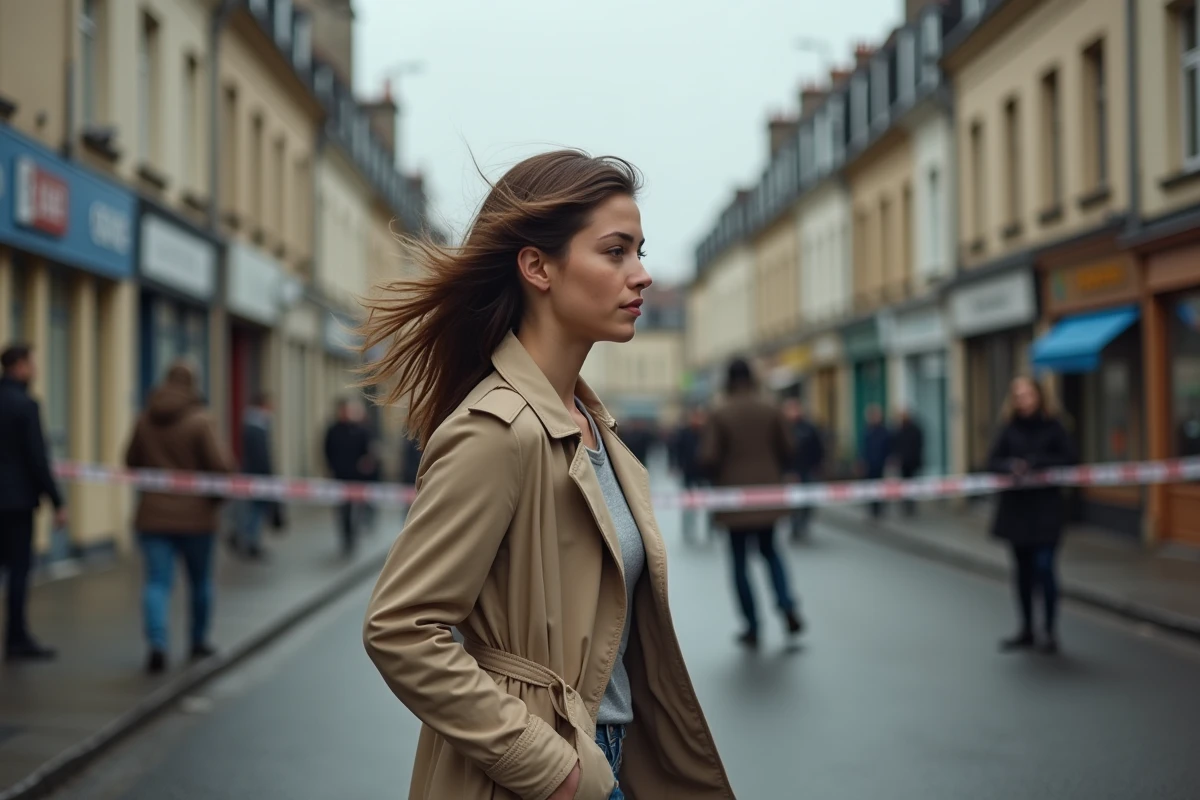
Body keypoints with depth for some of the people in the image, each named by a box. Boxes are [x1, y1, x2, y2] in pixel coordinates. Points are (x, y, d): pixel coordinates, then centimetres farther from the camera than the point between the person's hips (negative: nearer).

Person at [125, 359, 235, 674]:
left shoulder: (145, 419, 1)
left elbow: (131, 461, 9)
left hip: (152, 515, 2)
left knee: (157, 581, -1)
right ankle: (199, 641, 30)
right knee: (200, 581, 16)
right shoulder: (201, 420, -13)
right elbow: (218, 465, -18)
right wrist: (228, 459, 4)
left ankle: (157, 643, -20)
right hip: (194, 515, -2)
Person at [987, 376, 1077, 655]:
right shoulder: (1010, 430, 5)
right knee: (1023, 569, 10)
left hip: (1046, 507, -3)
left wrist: (1037, 462, -17)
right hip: (1016, 506, 3)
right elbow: (992, 461, 1)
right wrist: (1011, 466, -19)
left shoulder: (1052, 427, -2)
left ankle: (1050, 631, -1)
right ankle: (1026, 630, 20)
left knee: (1044, 566, -11)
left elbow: (1070, 458, -7)